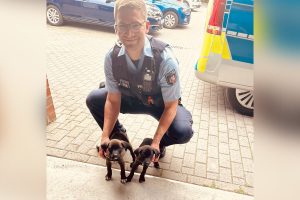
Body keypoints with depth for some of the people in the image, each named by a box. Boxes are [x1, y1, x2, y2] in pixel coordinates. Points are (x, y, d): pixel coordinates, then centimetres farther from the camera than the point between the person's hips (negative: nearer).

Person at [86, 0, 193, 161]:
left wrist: (156, 142, -34)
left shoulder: (165, 58, -34)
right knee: (93, 100, -11)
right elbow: (113, 100, -14)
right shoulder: (112, 57, -23)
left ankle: (159, 142, 8)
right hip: (132, 98, 4)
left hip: (162, 104, -3)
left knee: (183, 132, -30)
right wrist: (105, 136, -26)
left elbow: (171, 106, -25)